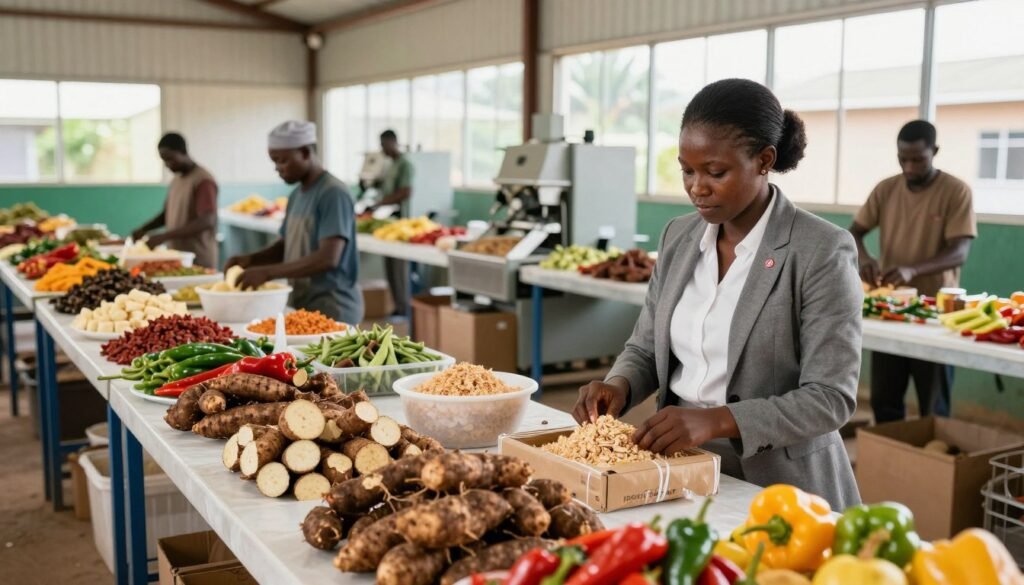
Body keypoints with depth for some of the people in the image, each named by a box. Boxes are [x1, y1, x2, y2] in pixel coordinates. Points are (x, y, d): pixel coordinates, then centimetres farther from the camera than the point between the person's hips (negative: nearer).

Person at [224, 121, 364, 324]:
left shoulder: (333, 194, -14)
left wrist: (269, 272, -25)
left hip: (331, 309, -7)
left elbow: (328, 258, -23)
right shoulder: (296, 195, 12)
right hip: (301, 306, 8)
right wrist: (251, 259, 2)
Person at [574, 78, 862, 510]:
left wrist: (716, 420, -26)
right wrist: (618, 386, -8)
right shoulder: (678, 237, 6)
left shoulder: (821, 252, -11)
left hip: (776, 487, -4)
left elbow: (830, 398, -15)